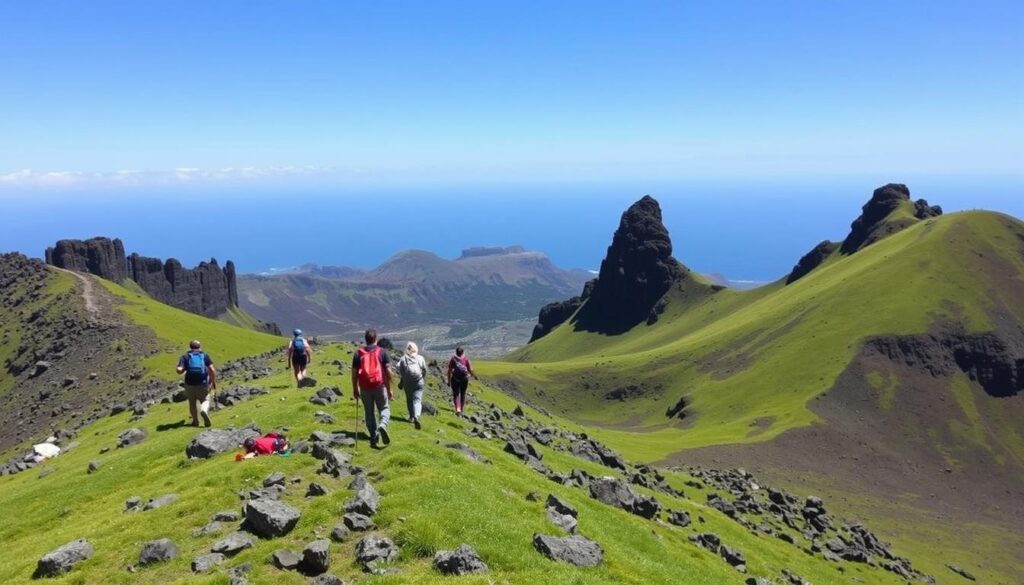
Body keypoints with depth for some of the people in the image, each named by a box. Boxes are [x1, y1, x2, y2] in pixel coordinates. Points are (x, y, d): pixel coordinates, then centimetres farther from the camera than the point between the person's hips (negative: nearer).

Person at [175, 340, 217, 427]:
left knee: (192, 403, 22)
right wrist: (214, 382, 2)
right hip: (203, 384, -1)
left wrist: (183, 370, 15)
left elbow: (179, 370, -8)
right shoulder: (205, 355, 8)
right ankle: (204, 411, -20)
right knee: (205, 401, 11)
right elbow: (212, 369, -5)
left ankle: (195, 421, 26)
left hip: (190, 384, 1)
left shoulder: (185, 357, 7)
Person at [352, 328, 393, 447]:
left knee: (369, 412, 13)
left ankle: (374, 436, 15)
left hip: (365, 388, 1)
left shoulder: (358, 353, 3)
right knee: (384, 408, 11)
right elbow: (388, 372, -4)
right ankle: (383, 425, -17)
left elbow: (354, 373, 2)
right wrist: (389, 389, 2)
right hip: (379, 386, -1)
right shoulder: (382, 352, -1)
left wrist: (355, 389, 12)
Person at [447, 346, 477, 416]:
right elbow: (470, 370, -3)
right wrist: (474, 375, 16)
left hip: (455, 379, -1)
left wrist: (449, 381, 1)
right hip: (464, 379, 1)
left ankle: (458, 410, -18)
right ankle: (461, 409, 31)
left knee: (456, 394, 3)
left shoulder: (453, 359, -3)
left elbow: (449, 371, -6)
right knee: (463, 394, 19)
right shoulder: (466, 359, -2)